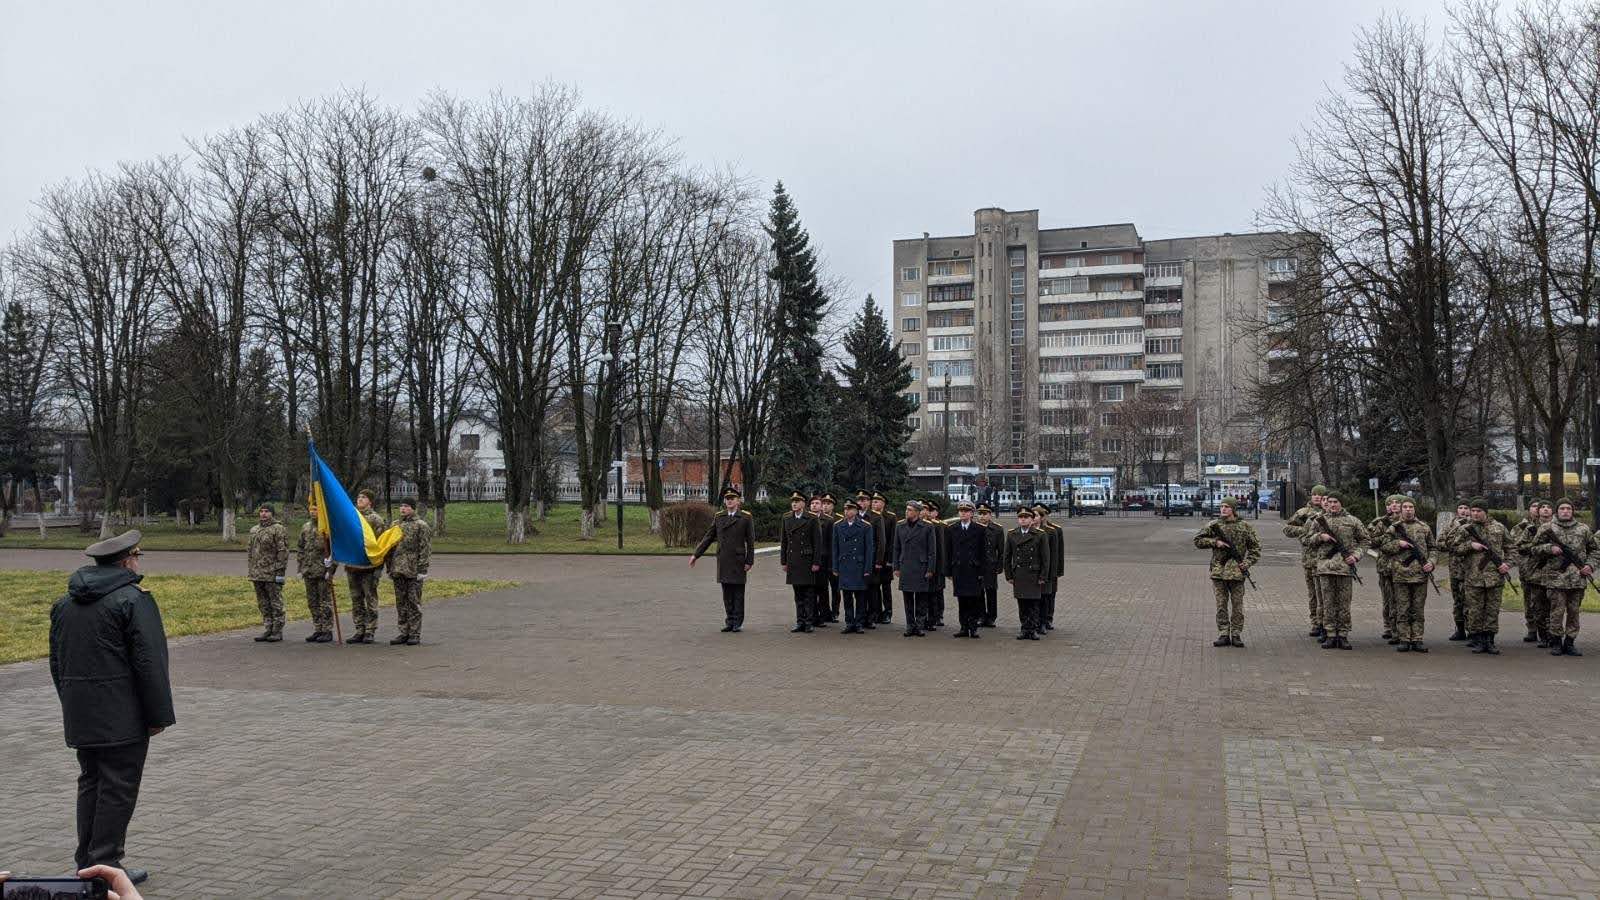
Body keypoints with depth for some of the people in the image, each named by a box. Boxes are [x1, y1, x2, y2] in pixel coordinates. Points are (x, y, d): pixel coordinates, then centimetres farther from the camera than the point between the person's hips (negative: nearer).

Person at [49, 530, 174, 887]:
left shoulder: (64, 602, 13)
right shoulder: (133, 600, -12)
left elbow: (56, 661, 17)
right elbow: (149, 663, -16)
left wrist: (71, 704, 22)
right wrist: (159, 715, -11)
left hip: (80, 715, 8)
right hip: (122, 716, -8)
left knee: (91, 782, 16)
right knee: (118, 787, -1)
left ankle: (87, 862, 21)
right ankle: (106, 866, 2)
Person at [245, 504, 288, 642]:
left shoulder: (278, 529, -7)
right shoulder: (254, 530, 15)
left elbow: (283, 551, -11)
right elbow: (250, 551, 21)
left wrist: (280, 571, -15)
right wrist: (250, 570, 15)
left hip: (272, 574, -7)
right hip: (257, 574, 7)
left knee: (276, 603, -2)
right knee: (263, 604, 11)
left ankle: (278, 631, 3)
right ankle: (267, 629, 19)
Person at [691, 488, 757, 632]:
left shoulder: (746, 517, -2)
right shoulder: (718, 517, 9)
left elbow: (750, 542, -3)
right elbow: (708, 538, 11)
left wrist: (749, 561, -8)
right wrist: (696, 555, 6)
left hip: (738, 561, -4)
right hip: (723, 561, 4)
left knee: (738, 593, 2)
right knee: (727, 593, 8)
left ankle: (738, 622, 9)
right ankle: (729, 621, 15)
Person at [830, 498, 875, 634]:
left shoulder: (866, 527, 0)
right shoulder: (838, 526, 8)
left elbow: (869, 549, -1)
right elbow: (834, 549, 10)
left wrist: (867, 570, -6)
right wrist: (835, 568, 4)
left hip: (859, 566, -2)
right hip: (844, 567, 2)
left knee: (860, 597, 1)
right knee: (847, 597, 5)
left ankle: (859, 623, 9)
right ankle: (849, 624, 11)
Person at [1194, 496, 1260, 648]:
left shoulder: (1245, 527, 3)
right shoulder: (1214, 525, 5)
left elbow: (1255, 547, 8)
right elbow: (1198, 541, 5)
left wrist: (1247, 563, -5)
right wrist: (1215, 542, -9)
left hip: (1237, 572, -1)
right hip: (1218, 571, 1)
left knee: (1237, 605, 3)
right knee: (1221, 605, 4)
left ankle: (1236, 635, 10)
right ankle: (1223, 635, 9)